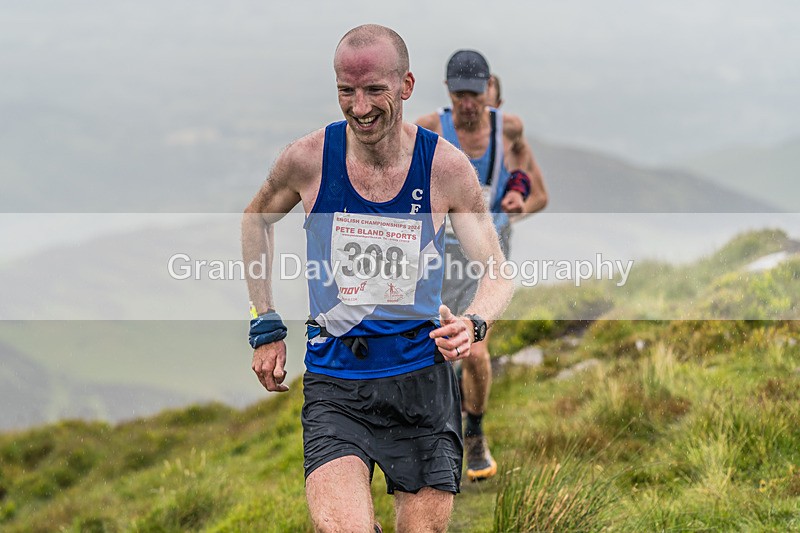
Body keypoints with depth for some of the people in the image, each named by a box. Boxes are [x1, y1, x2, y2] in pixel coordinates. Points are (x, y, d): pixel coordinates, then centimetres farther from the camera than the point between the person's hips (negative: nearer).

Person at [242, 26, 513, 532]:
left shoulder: (446, 167, -6)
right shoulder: (309, 158, -5)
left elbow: (497, 273, 0)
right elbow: (257, 221, 16)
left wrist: (473, 325, -22)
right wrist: (266, 326, 11)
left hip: (422, 381, 1)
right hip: (334, 383, -1)